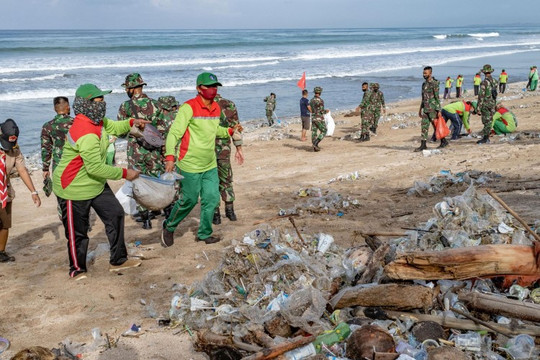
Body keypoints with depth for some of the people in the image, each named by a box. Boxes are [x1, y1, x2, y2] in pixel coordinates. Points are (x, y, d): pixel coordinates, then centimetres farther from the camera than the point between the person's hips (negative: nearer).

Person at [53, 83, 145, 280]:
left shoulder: (96, 121, 0)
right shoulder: (85, 133, -32)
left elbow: (113, 127, 23)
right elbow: (96, 168, -33)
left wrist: (132, 122, 5)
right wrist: (124, 173, -24)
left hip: (96, 184, 10)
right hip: (74, 189, -10)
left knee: (115, 214, 11)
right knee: (77, 232, 5)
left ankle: (118, 260, 23)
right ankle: (77, 270, 25)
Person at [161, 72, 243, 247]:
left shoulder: (216, 108, 8)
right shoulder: (189, 107, -16)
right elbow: (174, 133, -20)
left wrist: (230, 131, 8)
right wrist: (170, 157, -31)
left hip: (210, 165, 7)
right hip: (191, 165, -7)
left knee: (212, 199, 6)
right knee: (189, 200, 3)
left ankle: (204, 233, 23)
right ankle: (169, 227, 27)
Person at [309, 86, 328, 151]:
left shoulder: (311, 100, 7)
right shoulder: (320, 100, -17)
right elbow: (322, 111, -19)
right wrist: (326, 111, 4)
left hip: (313, 118, 7)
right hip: (319, 119, -7)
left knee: (314, 133, 7)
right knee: (323, 132, 4)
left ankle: (315, 147, 7)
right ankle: (315, 143, -11)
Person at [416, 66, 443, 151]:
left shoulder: (434, 83, -11)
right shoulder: (424, 84, 14)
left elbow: (437, 97, -15)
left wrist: (439, 110, -18)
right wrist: (420, 109, 21)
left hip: (433, 109, -8)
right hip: (425, 109, 8)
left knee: (436, 126, 0)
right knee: (424, 127, 3)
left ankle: (444, 141, 15)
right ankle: (423, 145, 4)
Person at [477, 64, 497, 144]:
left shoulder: (484, 82, -18)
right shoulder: (494, 81, 6)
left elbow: (481, 95, -18)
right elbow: (495, 93, 14)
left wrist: (479, 107, -15)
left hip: (486, 104, -7)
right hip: (493, 103, 7)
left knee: (486, 121, -4)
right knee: (489, 121, 10)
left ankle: (485, 138, -2)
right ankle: (487, 137, 15)